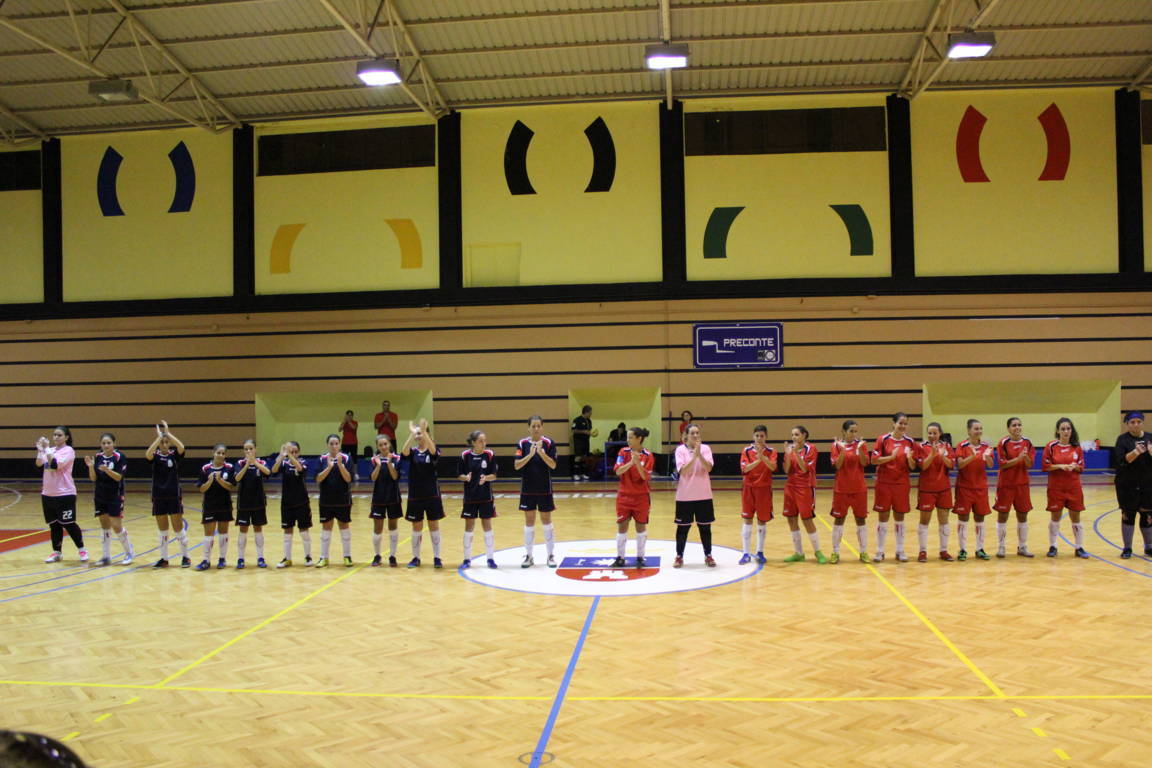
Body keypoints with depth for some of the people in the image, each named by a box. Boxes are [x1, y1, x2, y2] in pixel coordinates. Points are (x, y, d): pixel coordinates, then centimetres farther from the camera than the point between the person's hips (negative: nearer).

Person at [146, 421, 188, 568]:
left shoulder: (174, 454, 0)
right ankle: (164, 558, 17)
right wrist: (159, 436, -23)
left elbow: (181, 447, -22)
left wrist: (167, 433, -21)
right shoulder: (155, 456, 1)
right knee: (162, 530, 8)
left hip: (174, 496, -1)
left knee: (178, 528, 2)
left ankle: (185, 557, 12)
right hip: (158, 497, 1)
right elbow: (148, 454, -23)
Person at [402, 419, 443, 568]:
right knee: (416, 527, 8)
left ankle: (436, 558, 11)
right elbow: (404, 452, -21)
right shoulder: (412, 451, 2)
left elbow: (433, 450, -29)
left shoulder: (432, 451, -3)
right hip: (415, 495, 2)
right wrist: (411, 434, -31)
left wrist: (423, 431, -40)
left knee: (434, 526, 4)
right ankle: (415, 558, 18)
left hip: (432, 494, -2)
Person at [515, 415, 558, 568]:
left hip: (544, 489, -1)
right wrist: (530, 455, -23)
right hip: (528, 489, 1)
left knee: (547, 522, 7)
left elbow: (553, 465, -12)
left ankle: (550, 555, 17)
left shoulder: (549, 443, -5)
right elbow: (517, 465, -9)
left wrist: (541, 452, -25)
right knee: (529, 523, 7)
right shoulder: (522, 444, -2)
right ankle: (528, 556, 16)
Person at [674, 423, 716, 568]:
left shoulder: (705, 449, -1)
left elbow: (708, 468, -14)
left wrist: (699, 454, -26)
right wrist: (694, 456, -26)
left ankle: (708, 556, 19)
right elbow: (683, 471, -17)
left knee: (705, 526, 8)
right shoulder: (680, 449, -5)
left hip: (703, 495, 1)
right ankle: (679, 556, 14)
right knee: (683, 527, 4)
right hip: (685, 495, -1)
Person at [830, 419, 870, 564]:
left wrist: (860, 449, -24)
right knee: (838, 519, 3)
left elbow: (864, 463, -10)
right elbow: (837, 465, -11)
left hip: (859, 488, 1)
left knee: (861, 519, 5)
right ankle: (835, 553, 10)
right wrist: (843, 450, -25)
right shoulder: (837, 445, -1)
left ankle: (863, 552, 15)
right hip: (841, 488, -1)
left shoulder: (861, 444, 2)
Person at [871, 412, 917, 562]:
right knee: (883, 517, 2)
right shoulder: (883, 439, -4)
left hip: (902, 484, 2)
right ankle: (880, 552, 12)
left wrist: (909, 458, -16)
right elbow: (874, 460, -8)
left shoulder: (910, 442, 4)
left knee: (900, 517, 8)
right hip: (884, 483, -2)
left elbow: (913, 466, 5)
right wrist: (891, 457, -20)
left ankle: (900, 552, 17)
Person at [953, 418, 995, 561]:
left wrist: (987, 457, -31)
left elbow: (990, 465, -10)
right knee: (963, 517, 0)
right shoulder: (962, 446, -5)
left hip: (981, 487, 3)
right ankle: (962, 550, 7)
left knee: (980, 517, 7)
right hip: (964, 486, -3)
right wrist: (972, 456, -34)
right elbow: (959, 464, -18)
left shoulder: (986, 446, 3)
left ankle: (980, 549, 16)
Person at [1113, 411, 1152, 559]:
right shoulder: (1123, 439, -2)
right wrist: (1135, 453, -30)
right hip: (1127, 485, -2)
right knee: (1128, 515, 3)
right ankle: (1127, 548, 12)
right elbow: (1121, 461, -13)